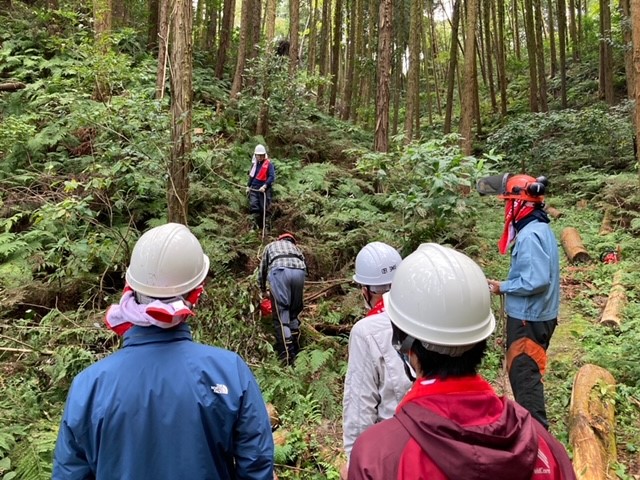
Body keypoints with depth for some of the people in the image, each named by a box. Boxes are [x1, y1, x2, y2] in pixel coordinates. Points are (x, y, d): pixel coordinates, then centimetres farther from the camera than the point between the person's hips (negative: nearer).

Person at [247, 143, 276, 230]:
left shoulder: (269, 164, -6)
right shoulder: (254, 164, 14)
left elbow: (272, 177, -15)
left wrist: (265, 186, -24)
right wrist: (248, 186, 20)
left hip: (264, 189, -5)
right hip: (254, 188, 5)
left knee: (263, 208, 0)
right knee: (253, 206, -10)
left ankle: (262, 226, 13)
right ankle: (258, 224, -1)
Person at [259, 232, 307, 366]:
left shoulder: (270, 246, 36)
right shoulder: (295, 247, 38)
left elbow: (262, 269, 35)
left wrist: (263, 290, 49)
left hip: (279, 271, -2)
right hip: (299, 271, 3)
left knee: (281, 315, -4)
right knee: (294, 311, 17)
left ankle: (287, 357, -11)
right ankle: (296, 350, 17)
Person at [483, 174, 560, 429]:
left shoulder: (529, 235, -23)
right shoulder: (540, 228, 9)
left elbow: (536, 281, -28)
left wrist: (503, 287, -15)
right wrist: (508, 284, 7)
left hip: (528, 318, -10)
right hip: (535, 315, 10)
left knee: (524, 375, 0)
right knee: (524, 371, 21)